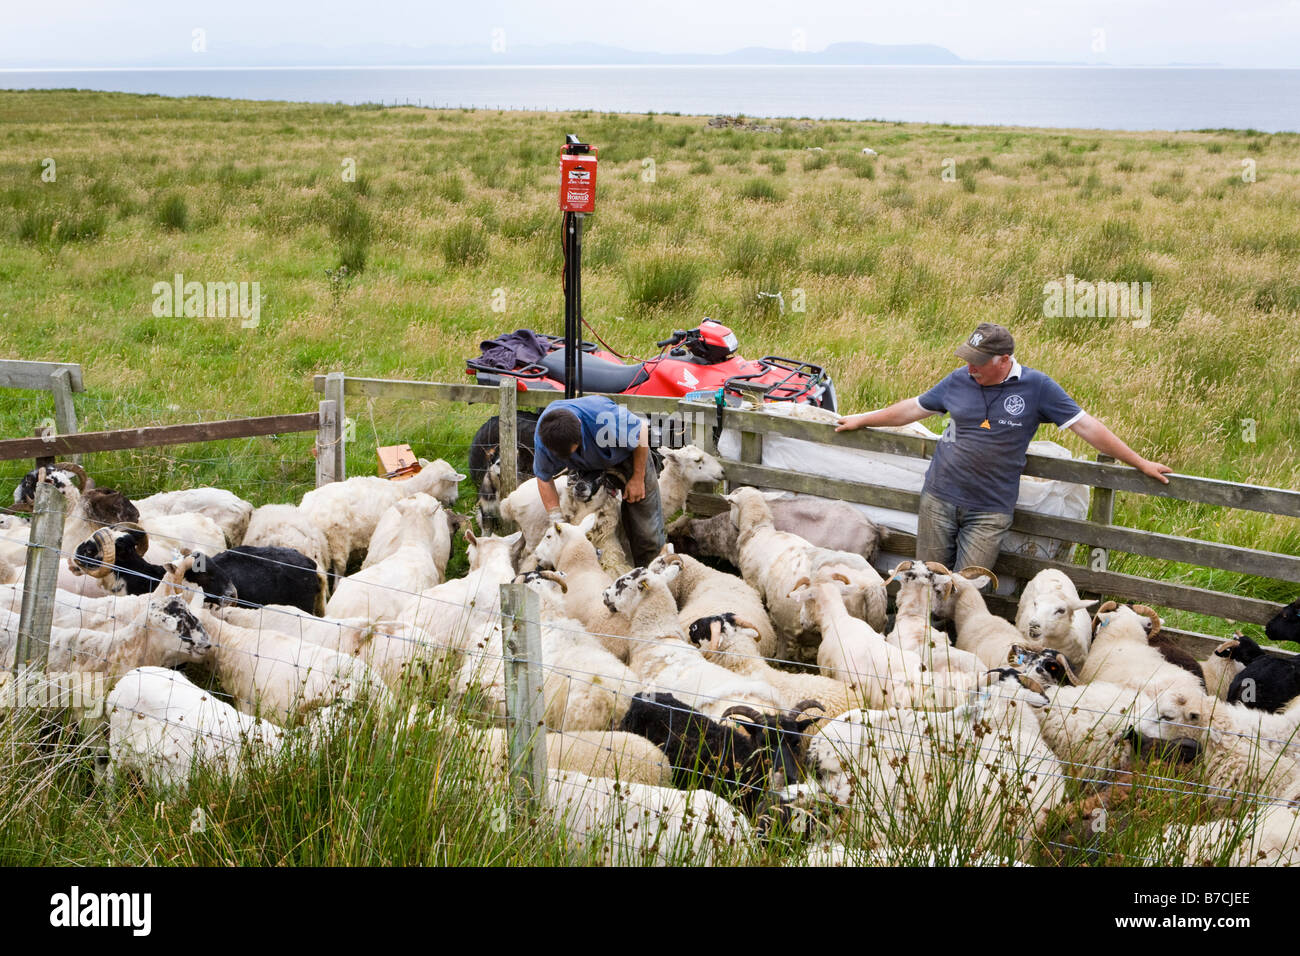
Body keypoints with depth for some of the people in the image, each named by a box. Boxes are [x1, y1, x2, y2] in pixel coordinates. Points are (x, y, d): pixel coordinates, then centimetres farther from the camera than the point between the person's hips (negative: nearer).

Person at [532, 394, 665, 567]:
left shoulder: (604, 418, -44)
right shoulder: (542, 438, -31)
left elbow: (641, 431, -23)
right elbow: (544, 478, -12)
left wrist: (637, 479, -13)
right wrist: (557, 520, -19)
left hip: (627, 455, -3)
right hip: (590, 466, 3)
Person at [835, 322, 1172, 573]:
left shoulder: (1036, 387, -5)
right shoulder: (960, 380, 3)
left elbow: (1086, 426, -1)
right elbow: (915, 408, 18)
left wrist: (1141, 464, 2)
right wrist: (862, 420, 24)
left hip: (990, 511, -2)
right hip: (939, 499, 3)